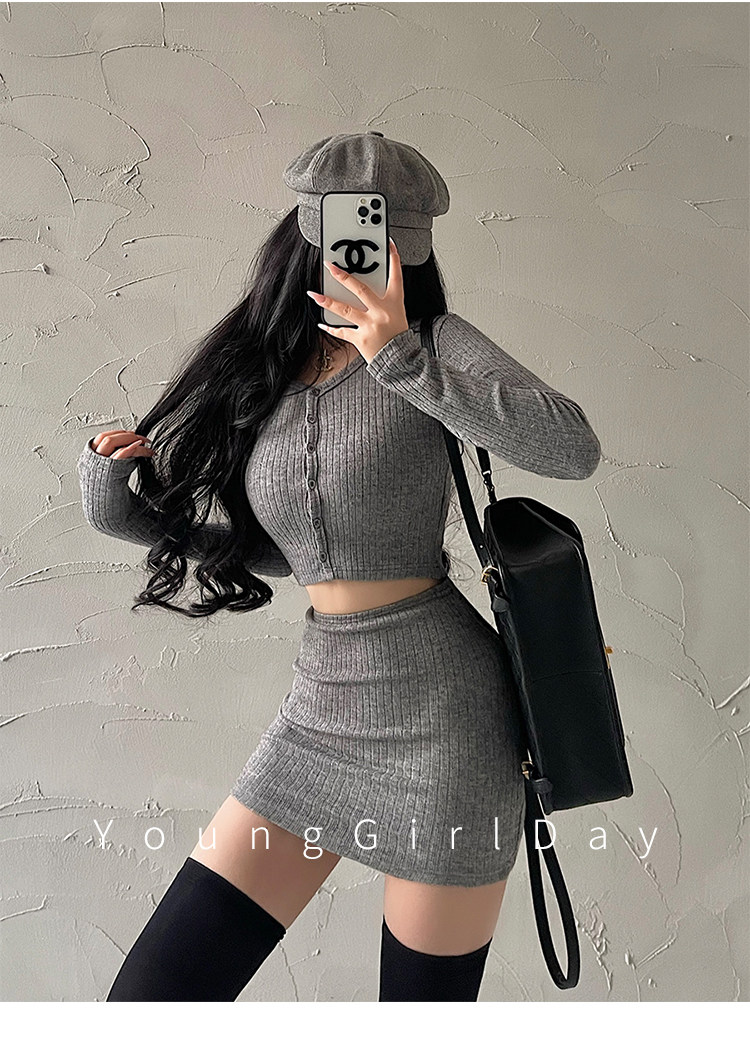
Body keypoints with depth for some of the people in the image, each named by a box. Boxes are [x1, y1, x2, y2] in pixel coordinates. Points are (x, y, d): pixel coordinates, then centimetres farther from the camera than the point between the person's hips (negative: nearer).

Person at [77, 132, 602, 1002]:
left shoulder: (435, 345, -4)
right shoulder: (263, 382, 9)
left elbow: (573, 449, -19)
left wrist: (401, 362, -22)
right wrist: (123, 511, 5)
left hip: (440, 711, -4)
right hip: (319, 714, 5)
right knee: (148, 1001, 4)